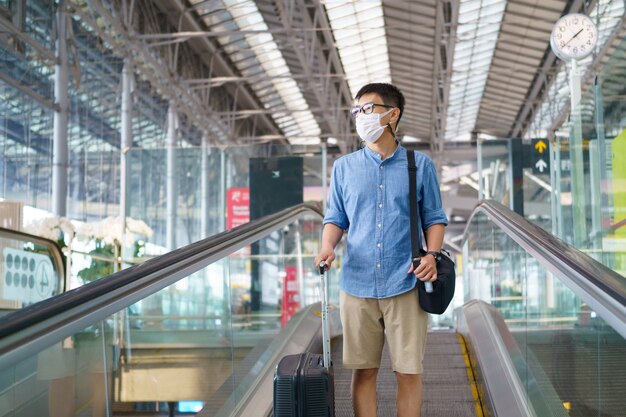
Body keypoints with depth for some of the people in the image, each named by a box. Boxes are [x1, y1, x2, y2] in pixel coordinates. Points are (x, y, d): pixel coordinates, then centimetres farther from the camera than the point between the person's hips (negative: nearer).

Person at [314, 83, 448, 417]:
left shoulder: (419, 165, 5)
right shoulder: (344, 167, 10)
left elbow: (435, 219, 8)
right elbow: (336, 218, 13)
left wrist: (432, 254, -11)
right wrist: (327, 247, -8)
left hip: (405, 286, -1)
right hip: (357, 285, 2)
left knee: (408, 372, 2)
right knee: (363, 371, 6)